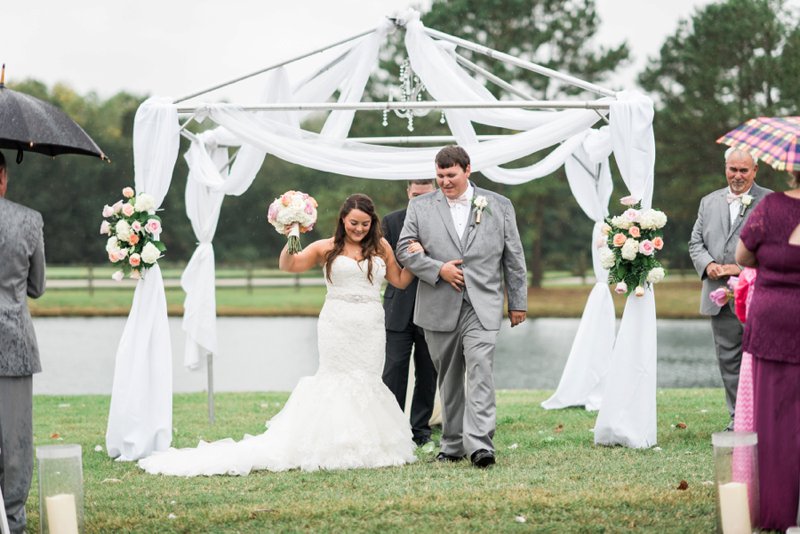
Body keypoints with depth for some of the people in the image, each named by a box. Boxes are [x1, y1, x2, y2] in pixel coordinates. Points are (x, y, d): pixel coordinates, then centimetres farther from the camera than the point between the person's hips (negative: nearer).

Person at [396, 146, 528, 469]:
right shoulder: (420, 207, 8)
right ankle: (452, 445, 19)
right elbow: (405, 250, 4)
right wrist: (438, 269, -10)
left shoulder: (499, 206, 7)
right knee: (449, 379, 9)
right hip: (439, 308, 2)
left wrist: (518, 302, 10)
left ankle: (479, 445, -23)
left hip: (482, 307, -2)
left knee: (480, 372, -17)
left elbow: (514, 258, 10)